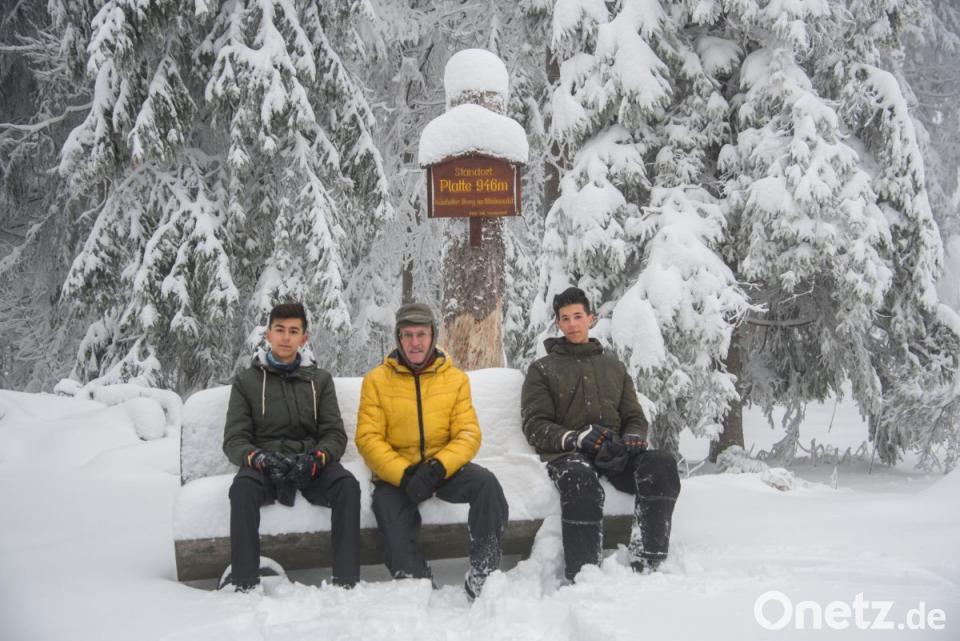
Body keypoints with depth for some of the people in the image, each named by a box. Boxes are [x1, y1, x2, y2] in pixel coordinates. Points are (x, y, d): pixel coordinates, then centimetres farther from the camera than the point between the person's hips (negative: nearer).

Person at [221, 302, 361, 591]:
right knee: (243, 486, -35)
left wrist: (316, 458, -17)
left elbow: (335, 434, 7)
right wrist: (259, 458, -19)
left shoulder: (320, 379, 16)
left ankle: (347, 583, -31)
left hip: (312, 466, 1)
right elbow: (234, 439, 4)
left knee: (347, 484, -31)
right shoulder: (246, 380, 12)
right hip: (263, 464, -1)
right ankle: (245, 585, -33)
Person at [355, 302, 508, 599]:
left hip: (444, 468, 1)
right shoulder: (377, 380, 2)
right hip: (395, 474, -1)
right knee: (396, 536, -24)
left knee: (486, 483, -27)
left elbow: (469, 434, -1)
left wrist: (438, 468, -21)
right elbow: (368, 439, -5)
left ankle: (482, 573, -20)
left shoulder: (456, 378, 6)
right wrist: (405, 474, -21)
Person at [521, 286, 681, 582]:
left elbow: (634, 416, 22)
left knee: (661, 464, -30)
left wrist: (633, 436, -4)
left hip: (615, 451, 3)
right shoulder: (542, 369, 16)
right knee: (580, 479, -40)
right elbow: (535, 426, 4)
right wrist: (575, 438, -16)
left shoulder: (613, 365, 27)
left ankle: (646, 565, -31)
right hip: (568, 454, -3)